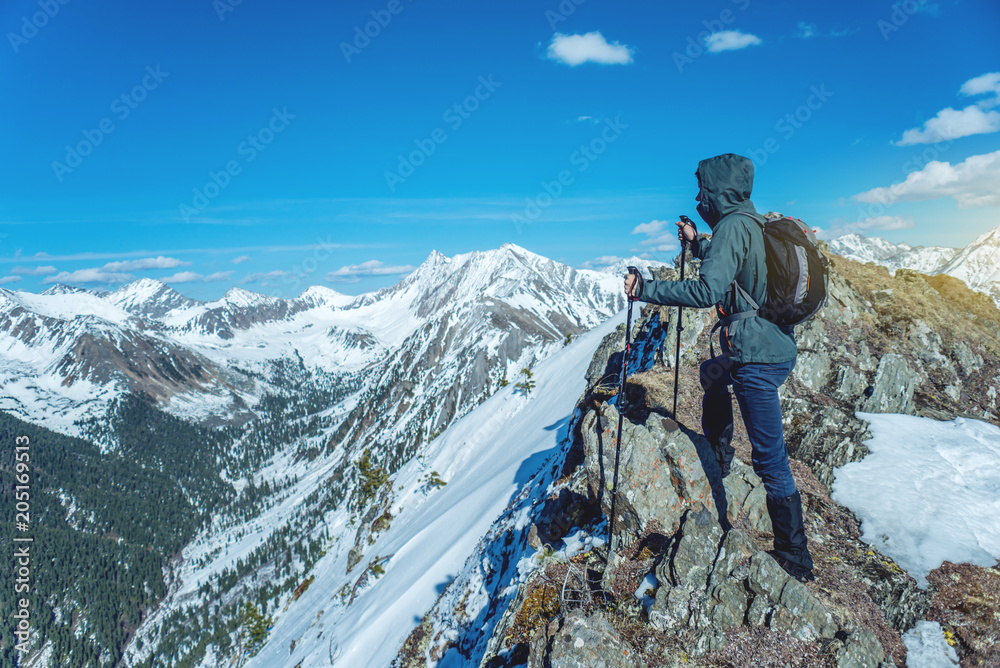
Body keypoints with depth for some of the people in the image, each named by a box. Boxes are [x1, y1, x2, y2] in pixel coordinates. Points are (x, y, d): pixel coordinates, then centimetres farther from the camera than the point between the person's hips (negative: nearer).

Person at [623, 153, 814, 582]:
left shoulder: (732, 226, -15)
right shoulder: (754, 224, 13)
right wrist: (697, 243, 35)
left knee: (770, 460, -2)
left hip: (757, 359, -10)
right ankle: (719, 456, 47)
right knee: (712, 374, 36)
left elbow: (708, 290, -27)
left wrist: (644, 289, -22)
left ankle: (795, 558, 10)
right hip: (779, 347, 10)